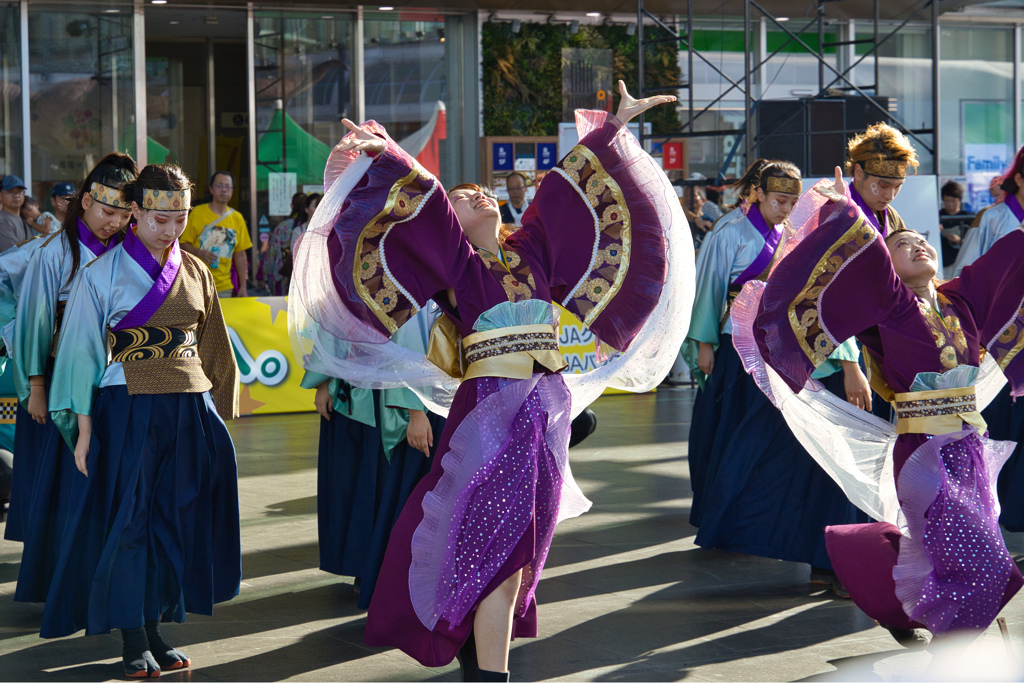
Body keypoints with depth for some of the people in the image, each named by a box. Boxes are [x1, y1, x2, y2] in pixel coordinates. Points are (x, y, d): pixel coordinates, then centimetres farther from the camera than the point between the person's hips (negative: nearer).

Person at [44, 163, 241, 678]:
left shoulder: (196, 273, 10)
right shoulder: (103, 274, -3)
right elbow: (82, 353, -3)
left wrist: (217, 416, 12)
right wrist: (84, 428, -7)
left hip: (190, 409, 4)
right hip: (127, 410, -4)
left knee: (176, 519, 4)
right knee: (128, 518, -4)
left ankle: (156, 627, 13)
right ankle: (133, 639, 3)